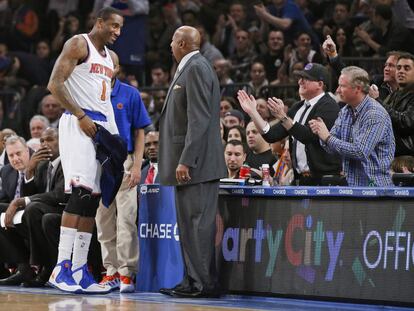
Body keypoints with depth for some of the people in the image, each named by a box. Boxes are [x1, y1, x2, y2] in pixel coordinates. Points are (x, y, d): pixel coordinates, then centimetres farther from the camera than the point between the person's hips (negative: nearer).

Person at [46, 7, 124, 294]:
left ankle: (80, 270, 7)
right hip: (78, 124, -9)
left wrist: (113, 133, 15)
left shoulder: (111, 57, 21)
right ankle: (62, 268, -21)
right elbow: (55, 84, -13)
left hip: (101, 127, 9)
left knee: (93, 199, 5)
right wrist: (81, 116, -17)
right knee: (80, 193, -19)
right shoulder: (78, 44, -5)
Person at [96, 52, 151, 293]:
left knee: (126, 219, -8)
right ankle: (111, 271, 10)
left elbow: (140, 132, 2)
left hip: (123, 162, -3)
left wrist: (137, 165, -7)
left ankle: (126, 273, -8)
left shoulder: (131, 95, 1)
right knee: (104, 221, 4)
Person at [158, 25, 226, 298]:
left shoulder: (196, 68, -12)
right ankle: (194, 281, 15)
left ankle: (203, 283, -9)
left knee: (197, 223, -9)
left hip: (196, 163, -10)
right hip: (190, 163, 10)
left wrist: (185, 161, -23)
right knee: (190, 224, 12)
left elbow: (199, 120, -20)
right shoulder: (192, 68, 19)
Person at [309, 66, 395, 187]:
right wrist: (321, 133, -10)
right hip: (349, 183, 7)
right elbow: (332, 149, 11)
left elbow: (361, 152, -22)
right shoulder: (345, 111, 11)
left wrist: (328, 137, -16)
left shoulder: (375, 114, -14)